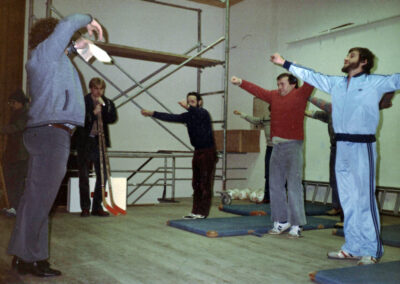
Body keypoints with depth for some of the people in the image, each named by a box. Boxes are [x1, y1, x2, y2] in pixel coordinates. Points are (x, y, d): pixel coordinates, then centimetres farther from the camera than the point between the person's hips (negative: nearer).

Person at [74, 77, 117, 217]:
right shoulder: (82, 102, -2)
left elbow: (113, 118, -8)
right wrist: (93, 113, -24)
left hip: (100, 142, 3)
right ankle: (85, 208, 11)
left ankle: (97, 207, 13)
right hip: (84, 142, -3)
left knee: (103, 175, 2)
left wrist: (104, 106, -16)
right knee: (84, 176, 2)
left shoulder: (107, 103, 7)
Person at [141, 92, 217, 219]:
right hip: (197, 152, 7)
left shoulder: (203, 113, -12)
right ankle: (195, 211, 14)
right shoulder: (188, 116, 8)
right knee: (196, 183, 9)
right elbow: (171, 117, 7)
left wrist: (188, 107, -55)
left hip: (208, 152, -7)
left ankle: (202, 212, 0)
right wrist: (152, 113, 3)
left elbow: (199, 114, -36)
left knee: (205, 184, -4)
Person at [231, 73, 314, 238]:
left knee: (294, 185, -6)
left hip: (293, 145, -7)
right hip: (277, 146, 7)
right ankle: (281, 221, 19)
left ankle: (296, 226, 1)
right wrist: (240, 83, 16)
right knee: (275, 185, 9)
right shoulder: (274, 96, 17)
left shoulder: (300, 94, 0)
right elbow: (257, 90, 22)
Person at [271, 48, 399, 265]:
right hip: (341, 147, 6)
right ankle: (353, 248, 19)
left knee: (365, 200, -6)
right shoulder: (335, 83, 17)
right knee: (347, 200, 10)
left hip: (362, 146, -6)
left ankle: (372, 251, 3)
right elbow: (310, 75, 25)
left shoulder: (376, 82, 1)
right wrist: (284, 63, 30)